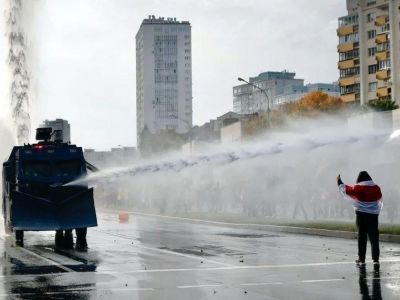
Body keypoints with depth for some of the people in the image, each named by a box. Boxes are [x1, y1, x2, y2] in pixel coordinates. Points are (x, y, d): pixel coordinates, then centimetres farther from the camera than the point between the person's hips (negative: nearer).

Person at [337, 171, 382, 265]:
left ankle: (362, 258, 5)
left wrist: (339, 182, 25)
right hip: (374, 215, 2)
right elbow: (379, 199, 15)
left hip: (361, 215, -2)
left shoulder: (358, 188, -6)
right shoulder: (376, 188, 1)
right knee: (374, 237, 5)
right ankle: (376, 258, 4)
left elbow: (346, 189, 9)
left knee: (362, 237, 4)